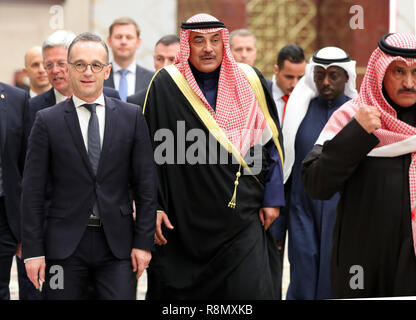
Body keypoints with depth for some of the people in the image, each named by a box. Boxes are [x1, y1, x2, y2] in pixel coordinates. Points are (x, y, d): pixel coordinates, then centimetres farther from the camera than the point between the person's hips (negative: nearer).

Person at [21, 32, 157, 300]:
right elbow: (33, 190, 1)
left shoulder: (132, 117, 5)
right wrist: (33, 250, -4)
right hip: (64, 244, 0)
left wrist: (144, 242, -1)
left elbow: (145, 184, 5)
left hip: (117, 243, 1)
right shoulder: (47, 121, 2)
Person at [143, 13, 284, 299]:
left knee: (251, 290, -8)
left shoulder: (250, 81, 3)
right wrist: (153, 207, -4)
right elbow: (150, 150, 0)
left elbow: (271, 142, 8)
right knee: (184, 292, 7)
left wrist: (273, 198, 4)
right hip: (186, 220, 0)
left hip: (242, 219, 1)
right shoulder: (165, 85, -2)